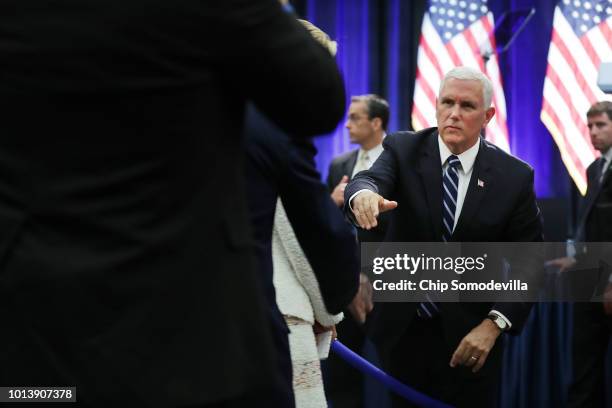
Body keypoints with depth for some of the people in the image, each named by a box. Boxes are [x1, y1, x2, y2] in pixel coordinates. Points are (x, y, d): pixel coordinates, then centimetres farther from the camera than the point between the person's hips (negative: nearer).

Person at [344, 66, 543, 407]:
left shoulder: (514, 176, -4)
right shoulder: (404, 149, -2)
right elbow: (373, 178, -23)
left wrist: (494, 324, -13)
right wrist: (363, 194, -47)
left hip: (470, 335, -1)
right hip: (404, 329, 1)